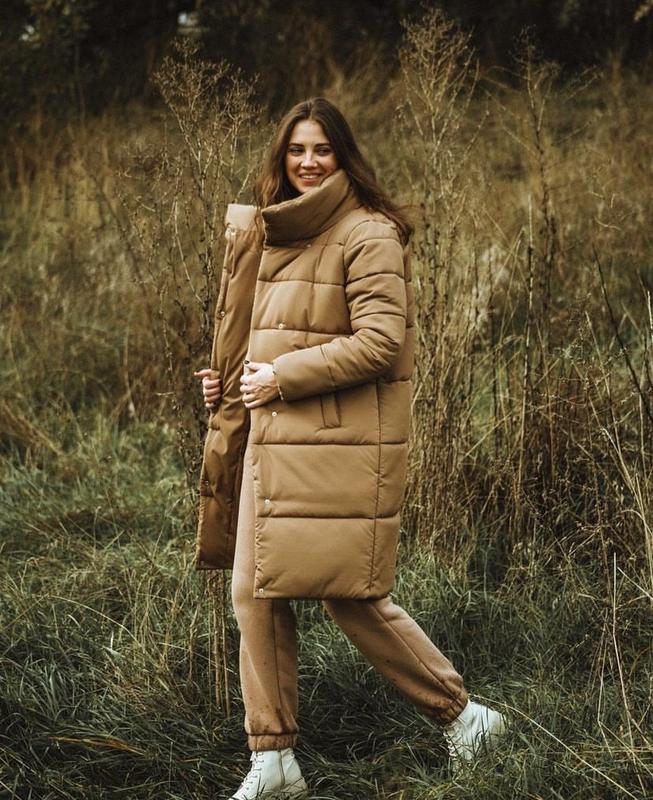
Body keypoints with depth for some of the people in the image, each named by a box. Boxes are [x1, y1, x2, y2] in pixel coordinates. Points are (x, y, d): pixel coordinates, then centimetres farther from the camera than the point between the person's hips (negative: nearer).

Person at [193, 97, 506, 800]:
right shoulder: (274, 234, 16)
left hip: (339, 442, -8)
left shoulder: (369, 236, -10)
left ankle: (461, 715, 13)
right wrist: (227, 380, 9)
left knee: (349, 596, -5)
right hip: (272, 438, 8)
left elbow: (381, 342, -19)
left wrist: (281, 378, -14)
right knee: (254, 593, 5)